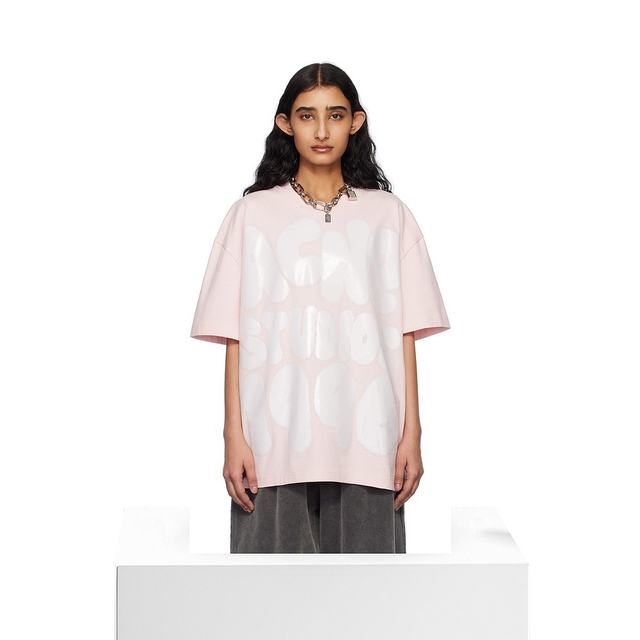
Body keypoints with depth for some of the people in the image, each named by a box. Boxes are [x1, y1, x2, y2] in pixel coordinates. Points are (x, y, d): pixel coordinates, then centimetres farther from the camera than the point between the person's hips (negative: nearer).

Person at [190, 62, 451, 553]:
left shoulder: (389, 215, 9)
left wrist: (412, 434, 0)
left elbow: (405, 334, 6)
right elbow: (235, 338, 3)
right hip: (277, 439, 0)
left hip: (364, 441, 1)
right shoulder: (252, 214, 6)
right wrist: (234, 436, -4)